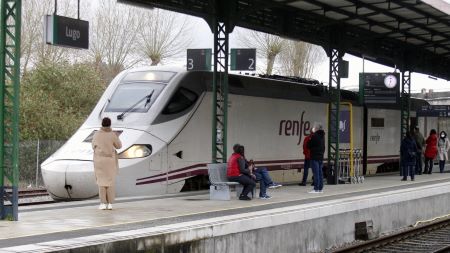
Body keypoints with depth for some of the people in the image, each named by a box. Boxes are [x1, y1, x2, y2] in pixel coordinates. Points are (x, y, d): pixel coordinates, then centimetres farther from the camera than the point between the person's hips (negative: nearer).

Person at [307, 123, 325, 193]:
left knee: (316, 173, -8)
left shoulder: (314, 136, -15)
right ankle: (320, 188, 12)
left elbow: (309, 145, -9)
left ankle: (316, 189, -9)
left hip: (315, 156, -8)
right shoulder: (322, 136, 11)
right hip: (321, 156, 8)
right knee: (320, 173, 10)